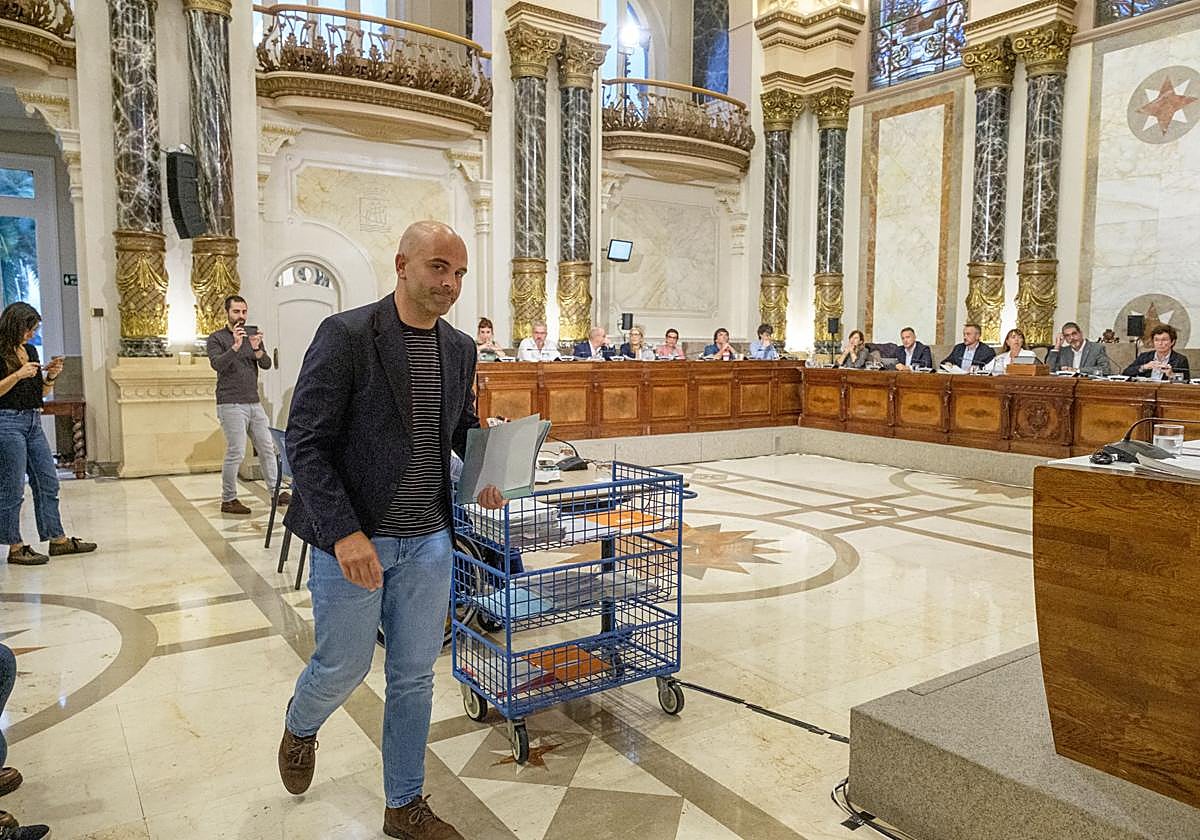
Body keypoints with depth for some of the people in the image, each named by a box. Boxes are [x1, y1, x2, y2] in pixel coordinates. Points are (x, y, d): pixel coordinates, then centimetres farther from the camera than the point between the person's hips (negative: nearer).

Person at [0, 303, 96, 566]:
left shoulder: (30, 350, 12)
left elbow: (42, 391, 17)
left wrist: (50, 376, -1)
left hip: (33, 421, 8)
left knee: (48, 482, 10)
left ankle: (58, 539, 17)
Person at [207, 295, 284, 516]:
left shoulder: (253, 334, 12)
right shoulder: (217, 338, -2)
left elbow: (266, 364, 2)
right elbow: (217, 364, -19)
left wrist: (257, 349, -18)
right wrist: (235, 346, -32)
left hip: (254, 403, 6)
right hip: (231, 404, -5)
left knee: (267, 449, 9)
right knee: (236, 453, -6)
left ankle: (276, 492, 19)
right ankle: (228, 500, 7)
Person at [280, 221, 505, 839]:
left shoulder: (460, 349, 6)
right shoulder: (346, 335, -12)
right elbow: (307, 443, -14)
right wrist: (343, 532, -21)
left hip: (428, 543, 5)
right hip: (352, 539, -5)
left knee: (414, 676, 14)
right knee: (343, 666, 11)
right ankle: (300, 728, 48)